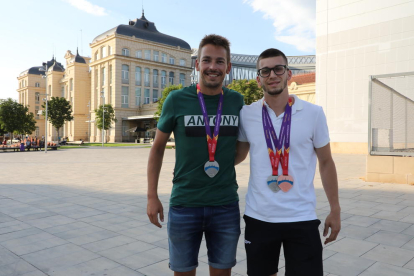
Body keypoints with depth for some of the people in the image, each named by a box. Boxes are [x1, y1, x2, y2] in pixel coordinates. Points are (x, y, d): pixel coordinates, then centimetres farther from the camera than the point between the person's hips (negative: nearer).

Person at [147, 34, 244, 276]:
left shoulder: (237, 101, -1)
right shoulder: (177, 99, -7)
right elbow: (158, 147, 2)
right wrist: (152, 196, -1)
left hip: (226, 206, 2)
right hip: (184, 204, -1)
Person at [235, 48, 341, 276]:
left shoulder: (314, 114, -5)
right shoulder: (246, 114, -3)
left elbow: (326, 162, 3)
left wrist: (335, 210, 4)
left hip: (301, 218, -1)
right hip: (258, 217, 2)